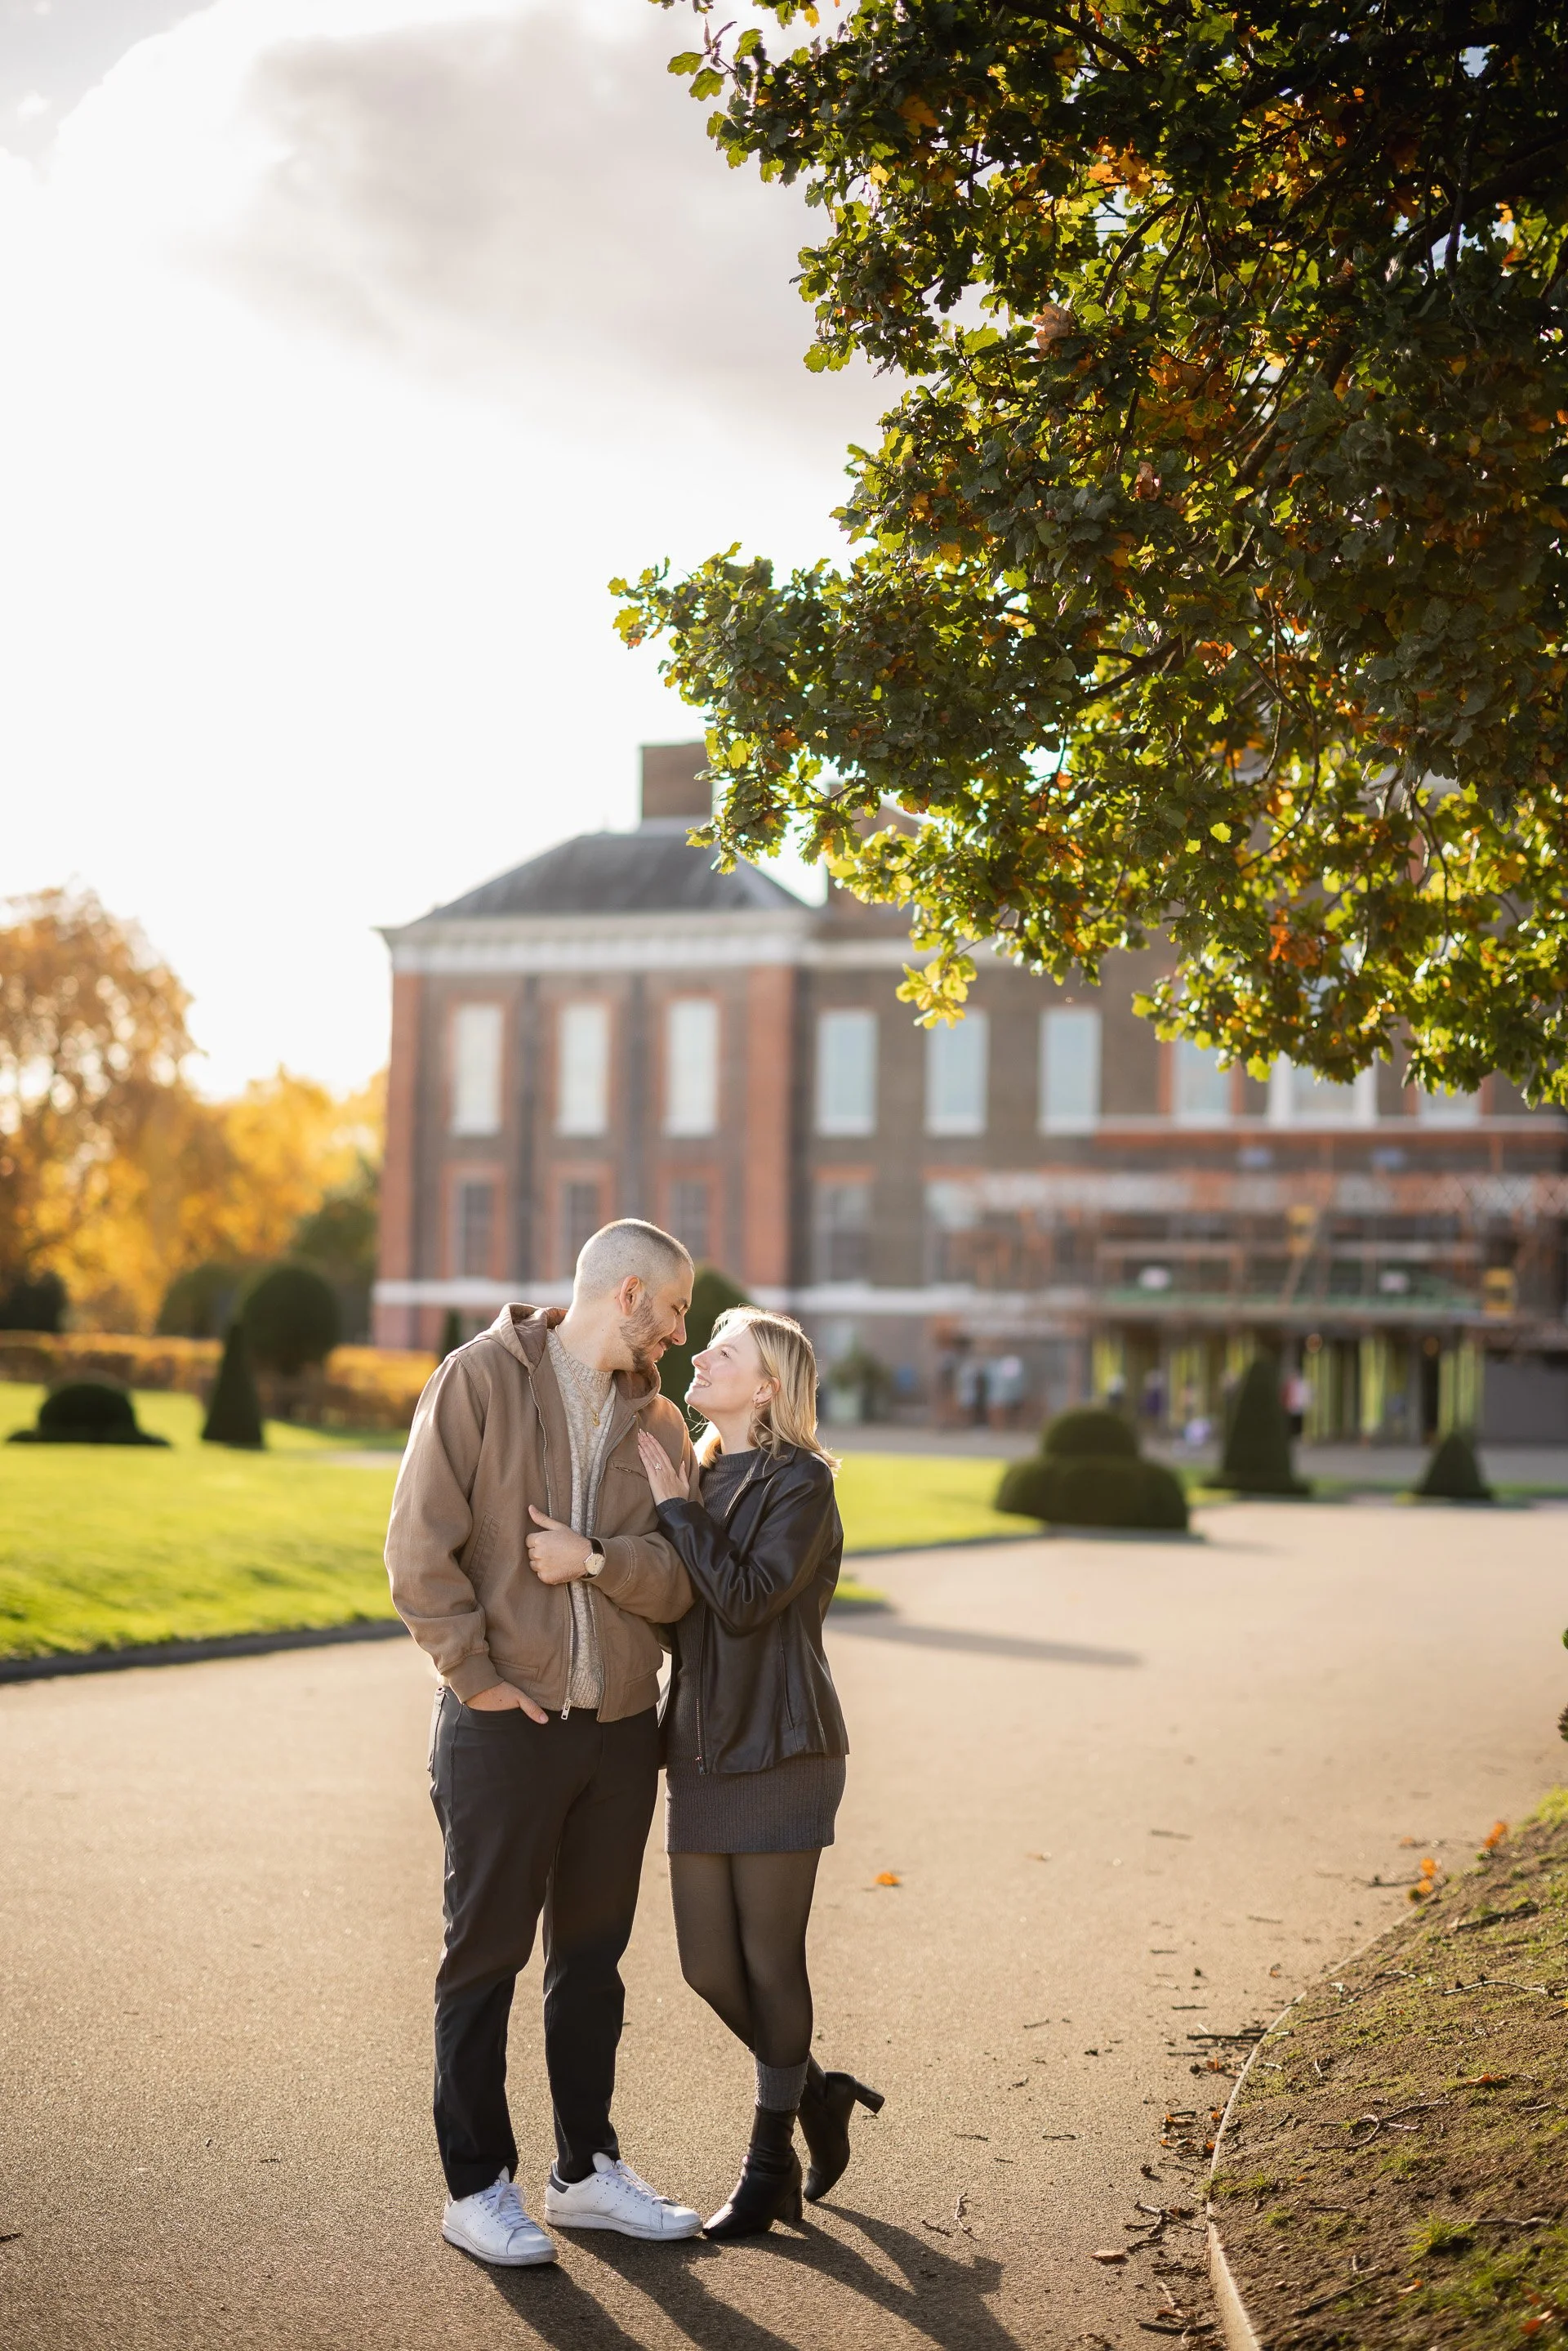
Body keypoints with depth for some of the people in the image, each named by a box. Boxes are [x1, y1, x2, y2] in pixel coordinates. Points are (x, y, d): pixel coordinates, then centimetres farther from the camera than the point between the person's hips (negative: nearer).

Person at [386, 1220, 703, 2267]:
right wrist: (477, 1674, -13)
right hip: (506, 1724, -5)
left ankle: (587, 2169, 26)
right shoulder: (482, 1377, -6)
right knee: (487, 1956, 2)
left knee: (593, 1955, 14)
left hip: (621, 1728, 6)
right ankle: (479, 2186, 12)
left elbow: (678, 1582, 1)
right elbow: (420, 1545, -12)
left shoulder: (658, 1422, 10)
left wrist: (598, 1560, -16)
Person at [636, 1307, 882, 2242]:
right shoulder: (702, 1476, 13)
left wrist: (674, 1503, -13)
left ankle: (772, 2162, 16)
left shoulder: (802, 1483, -8)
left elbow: (746, 1599, -19)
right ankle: (818, 2093, 29)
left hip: (779, 1750, -7)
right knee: (709, 1965, 6)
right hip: (701, 1747, 7)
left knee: (770, 1961, 0)